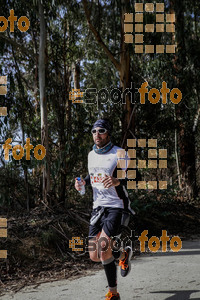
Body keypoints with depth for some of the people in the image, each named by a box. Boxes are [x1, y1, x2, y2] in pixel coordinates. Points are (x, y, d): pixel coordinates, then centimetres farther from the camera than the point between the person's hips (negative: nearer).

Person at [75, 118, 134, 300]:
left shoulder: (119, 154, -11)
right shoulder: (91, 155, 10)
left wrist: (117, 181, -37)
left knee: (102, 245, -24)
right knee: (94, 256, 4)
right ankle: (124, 253, 34)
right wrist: (83, 182, 4)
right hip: (98, 206, 7)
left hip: (116, 206, -7)